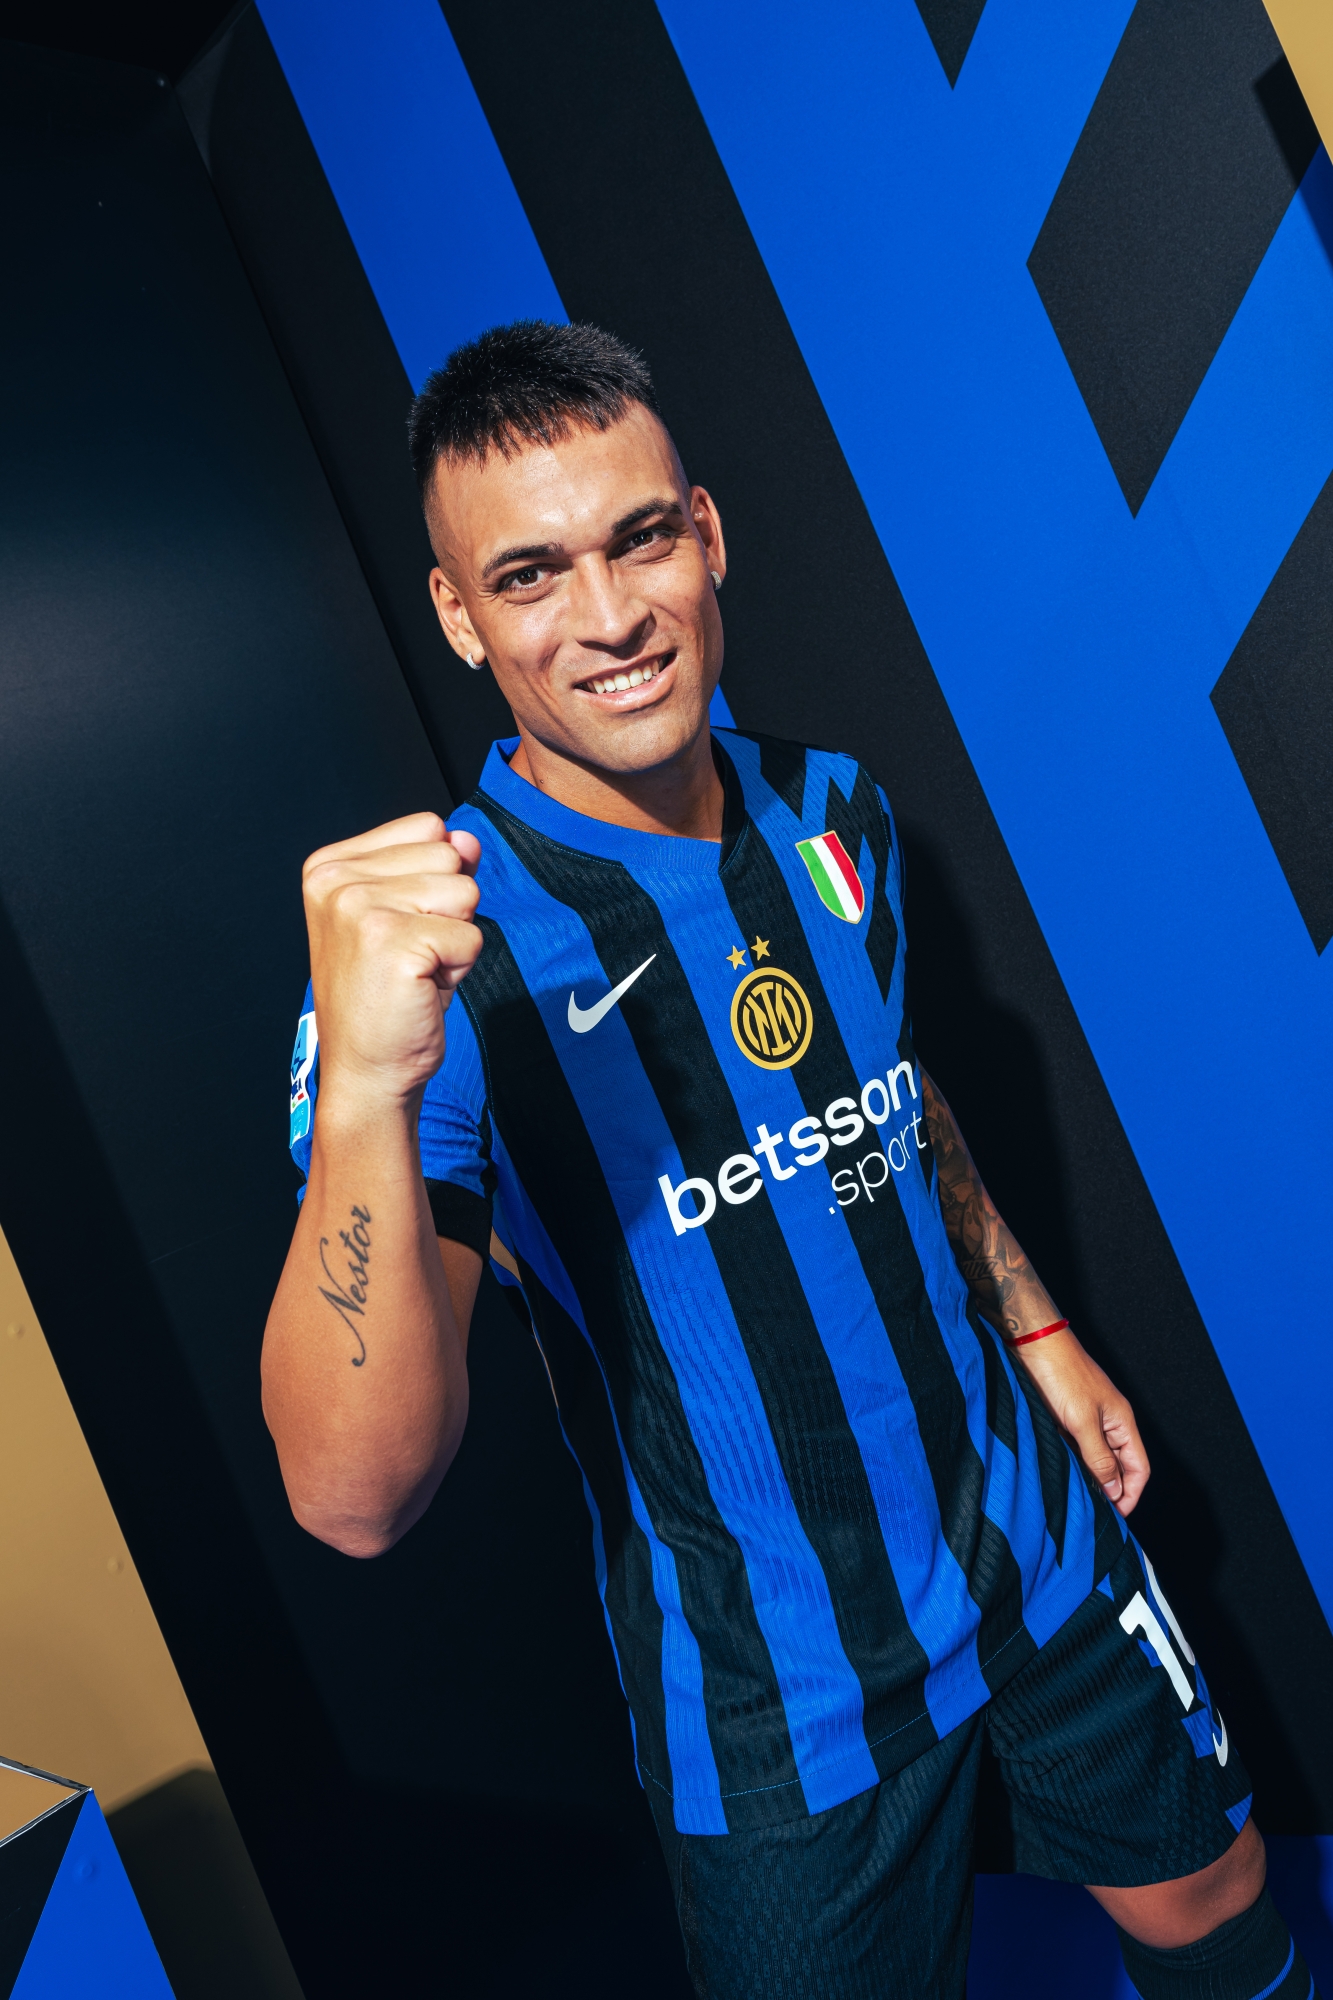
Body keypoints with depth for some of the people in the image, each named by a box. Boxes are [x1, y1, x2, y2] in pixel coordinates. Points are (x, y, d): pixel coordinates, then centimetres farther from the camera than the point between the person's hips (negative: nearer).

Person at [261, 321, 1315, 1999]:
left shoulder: (831, 811, -4)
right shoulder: (436, 946, -23)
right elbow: (356, 1499, -32)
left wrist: (1035, 1327, 12)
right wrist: (363, 1090, -46)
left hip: (1036, 1540, 5)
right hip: (781, 1693, -5)